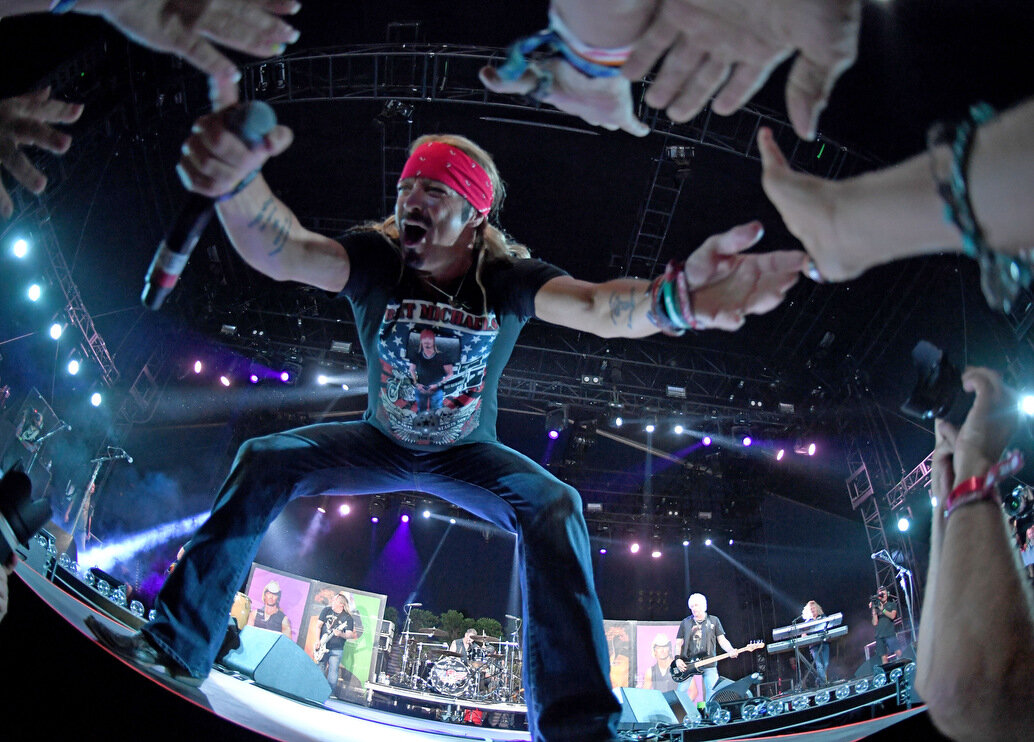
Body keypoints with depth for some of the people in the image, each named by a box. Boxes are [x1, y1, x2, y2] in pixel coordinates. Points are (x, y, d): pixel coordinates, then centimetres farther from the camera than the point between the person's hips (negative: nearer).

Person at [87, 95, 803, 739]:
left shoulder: (507, 279, -22)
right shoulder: (375, 258, -21)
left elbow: (595, 307, -39)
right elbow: (282, 252, -40)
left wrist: (675, 298, -63)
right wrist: (237, 185, -63)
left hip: (469, 455, -1)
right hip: (380, 443, 1)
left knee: (554, 505, -27)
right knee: (264, 461, -19)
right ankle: (178, 646, -9)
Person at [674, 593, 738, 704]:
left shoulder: (714, 620, 10)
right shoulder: (685, 622, 10)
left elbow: (722, 640, 6)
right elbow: (678, 642, 9)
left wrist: (731, 651, -14)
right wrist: (677, 659, -6)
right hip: (687, 663, 0)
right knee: (681, 692, -8)